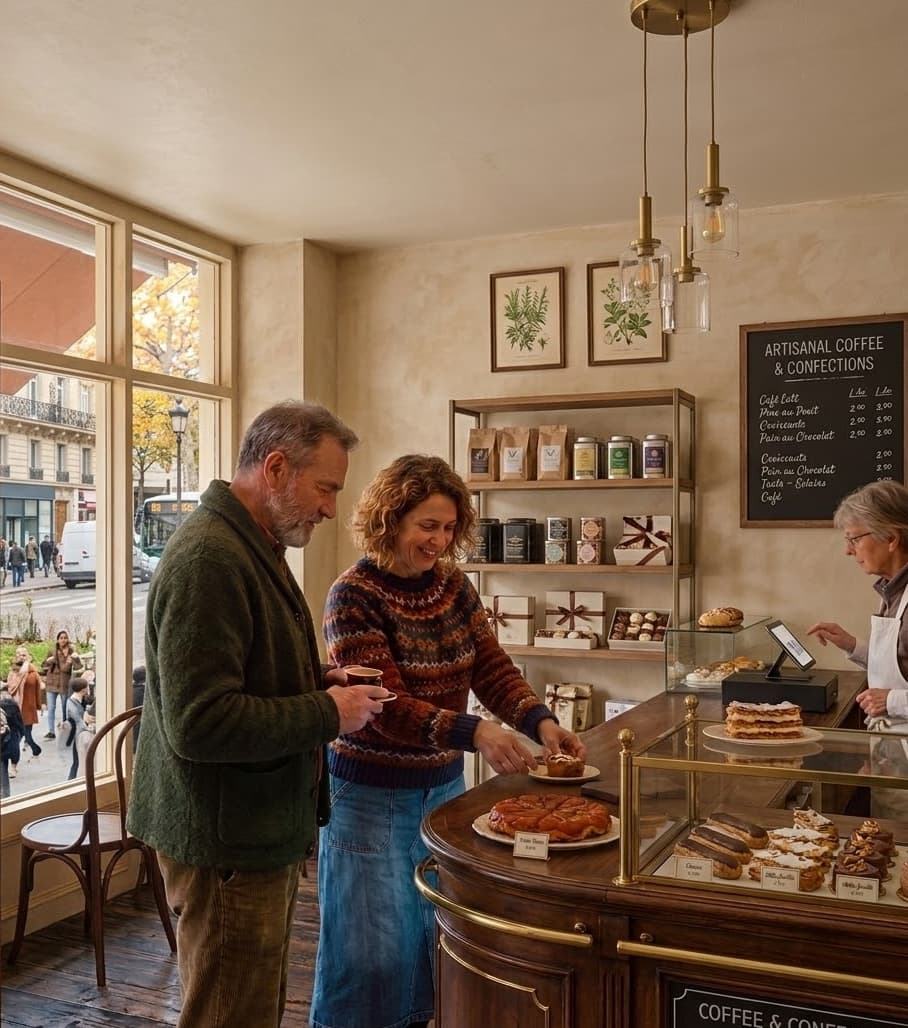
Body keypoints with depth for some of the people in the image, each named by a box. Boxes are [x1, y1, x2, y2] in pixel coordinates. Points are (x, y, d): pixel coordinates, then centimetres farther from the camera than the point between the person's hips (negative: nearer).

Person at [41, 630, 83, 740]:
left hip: (64, 684, -2)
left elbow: (78, 666, -13)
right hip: (51, 683, 2)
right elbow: (43, 666, 11)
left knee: (65, 708, 7)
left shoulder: (71, 652, -2)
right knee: (51, 708, -1)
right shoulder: (52, 651, 5)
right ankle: (51, 731, 1)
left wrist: (77, 658, -34)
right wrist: (48, 661, -12)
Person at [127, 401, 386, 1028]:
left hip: (262, 831, 10)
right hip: (227, 841, -10)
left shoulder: (253, 546, 11)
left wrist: (318, 681, 5)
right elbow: (198, 723, -28)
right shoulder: (209, 558, -23)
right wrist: (327, 713, -19)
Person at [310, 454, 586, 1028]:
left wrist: (541, 721, -19)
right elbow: (387, 706, -24)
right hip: (373, 797, -6)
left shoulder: (454, 586, 1)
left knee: (431, 940, 18)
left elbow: (492, 669, -1)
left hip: (445, 786, 6)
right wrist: (475, 734, -37)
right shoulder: (354, 596, -17)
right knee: (373, 950, 4)